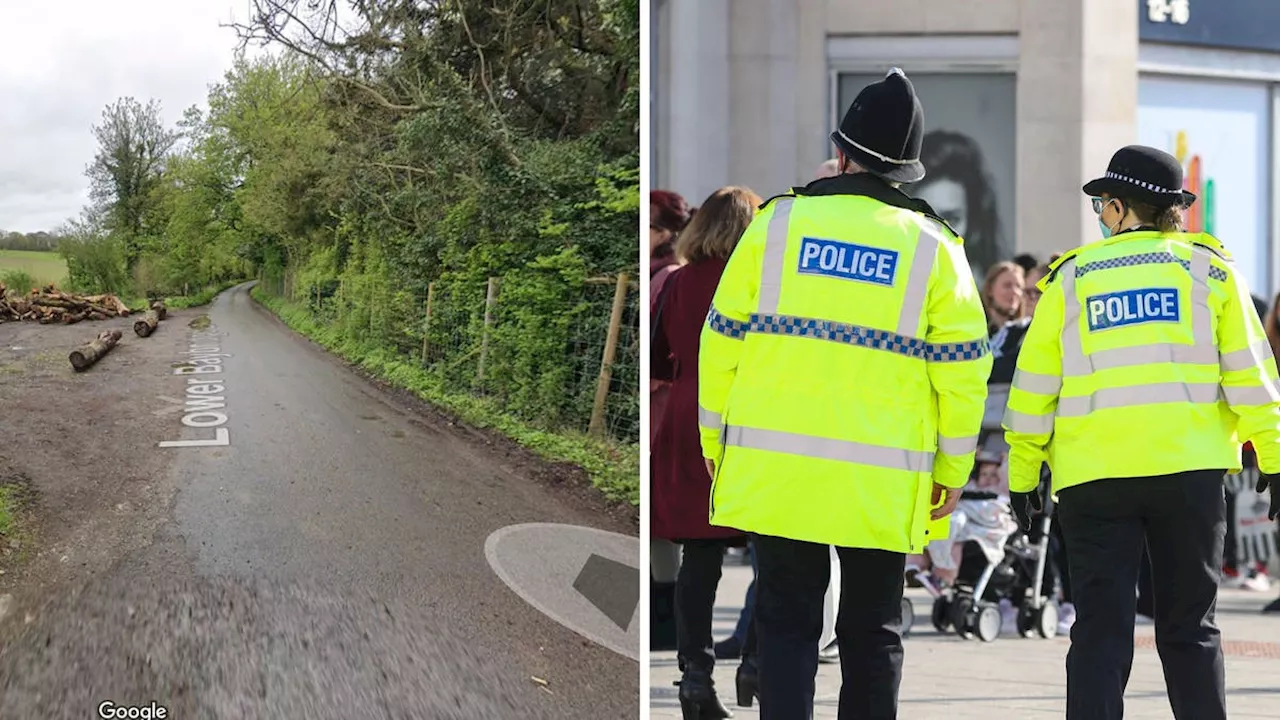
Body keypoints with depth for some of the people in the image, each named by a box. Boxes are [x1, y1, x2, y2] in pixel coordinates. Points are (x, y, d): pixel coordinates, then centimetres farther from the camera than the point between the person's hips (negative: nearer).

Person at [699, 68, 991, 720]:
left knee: (786, 623, 7)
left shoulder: (777, 222, 0)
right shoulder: (933, 246, 0)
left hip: (775, 469, 0)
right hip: (880, 485, 0)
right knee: (872, 632, 12)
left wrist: (715, 442, 13)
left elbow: (722, 340, 3)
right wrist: (952, 471, 9)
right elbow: (962, 369, -1)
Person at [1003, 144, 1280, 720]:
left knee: (1100, 630, 2)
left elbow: (1035, 382, 7)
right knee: (1189, 628, 9)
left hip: (1093, 475, 0)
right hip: (1190, 468, 0)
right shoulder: (1208, 267, 7)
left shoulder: (1071, 277, 8)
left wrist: (1022, 473, 13)